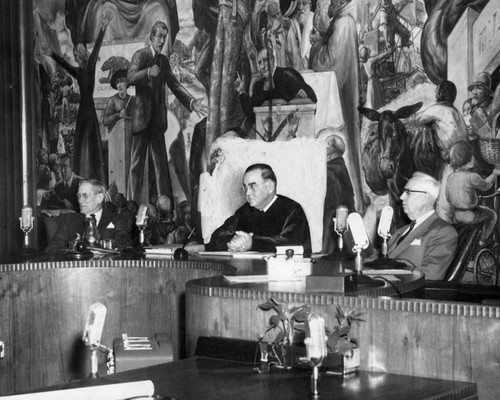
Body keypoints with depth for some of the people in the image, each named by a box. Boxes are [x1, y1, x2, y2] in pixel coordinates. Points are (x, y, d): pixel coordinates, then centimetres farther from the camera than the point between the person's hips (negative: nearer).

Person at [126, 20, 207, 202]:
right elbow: (130, 77, -22)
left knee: (161, 161, 7)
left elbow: (174, 84, 17)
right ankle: (132, 202, 0)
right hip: (142, 116, -6)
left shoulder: (164, 60, 15)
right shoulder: (140, 55, -5)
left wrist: (192, 102, 5)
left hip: (157, 119, 6)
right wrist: (148, 72, -41)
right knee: (137, 161, -3)